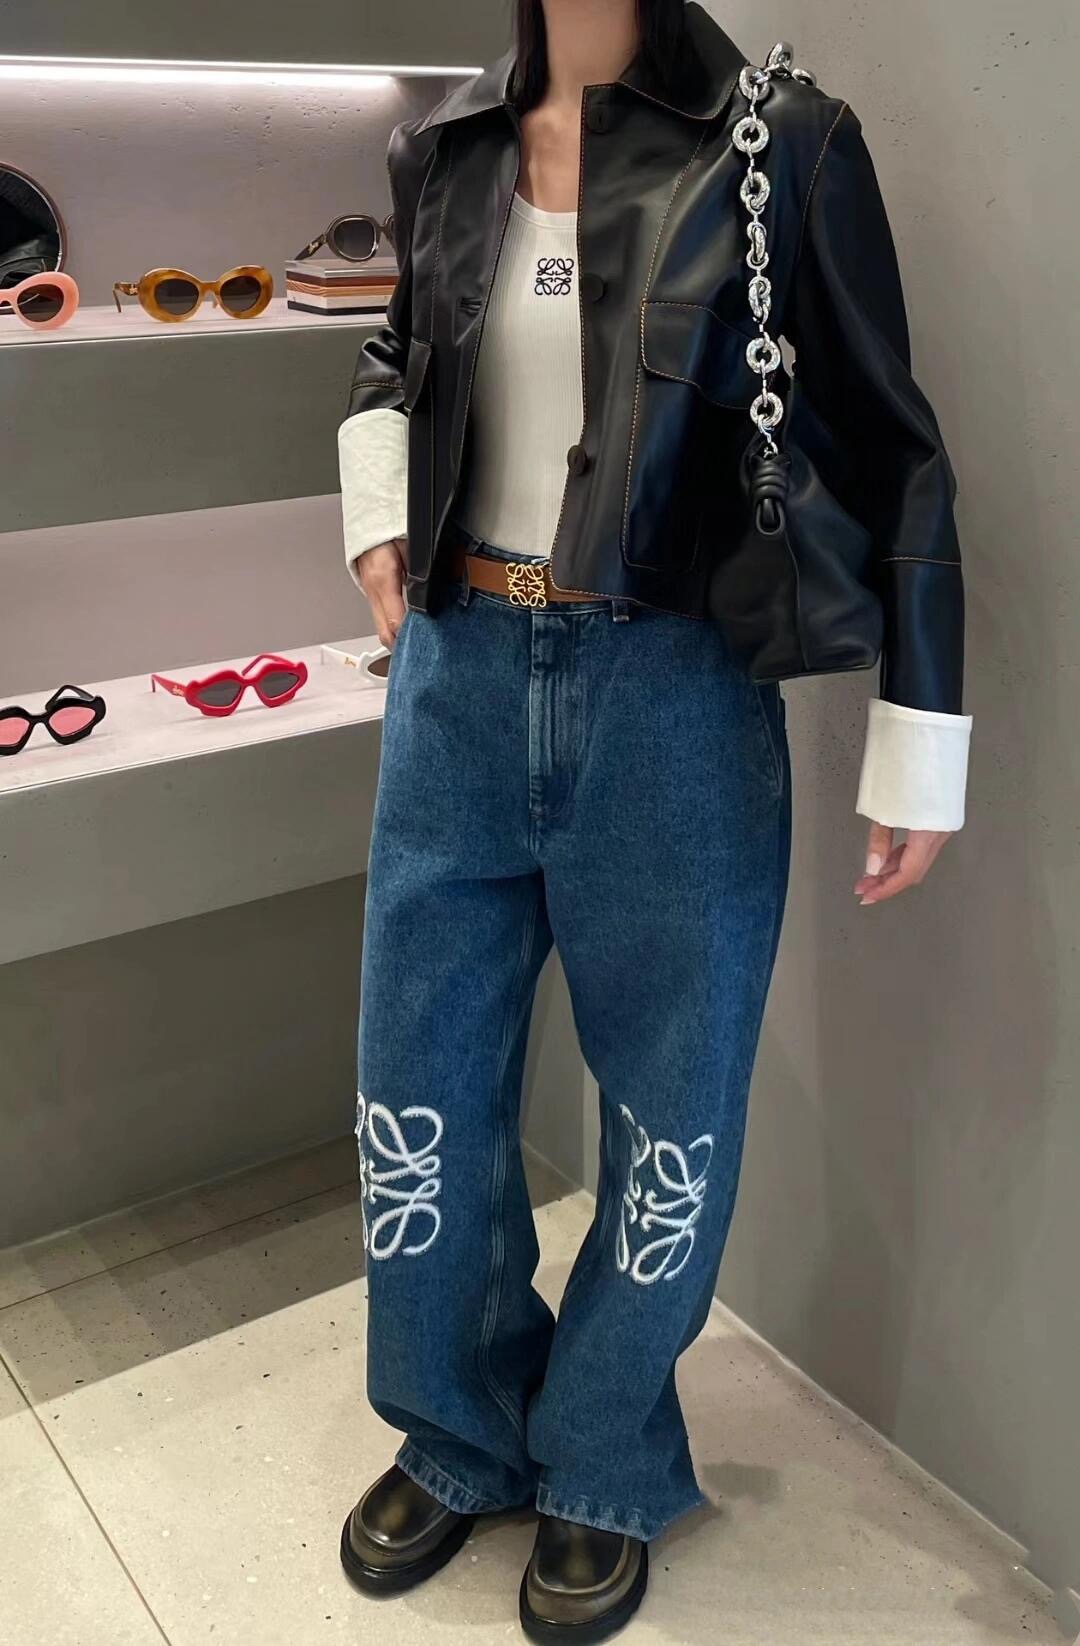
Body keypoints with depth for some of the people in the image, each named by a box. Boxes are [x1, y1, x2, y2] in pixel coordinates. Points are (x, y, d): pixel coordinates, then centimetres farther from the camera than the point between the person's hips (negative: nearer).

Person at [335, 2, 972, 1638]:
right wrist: (380, 506, 7)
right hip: (460, 678, 4)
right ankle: (459, 1435, 39)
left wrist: (918, 749, -4)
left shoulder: (781, 144, -7)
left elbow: (889, 452, -4)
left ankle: (604, 1468, 37)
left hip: (674, 700, -3)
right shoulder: (442, 148, 6)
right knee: (418, 1093, 12)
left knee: (671, 1111, 10)